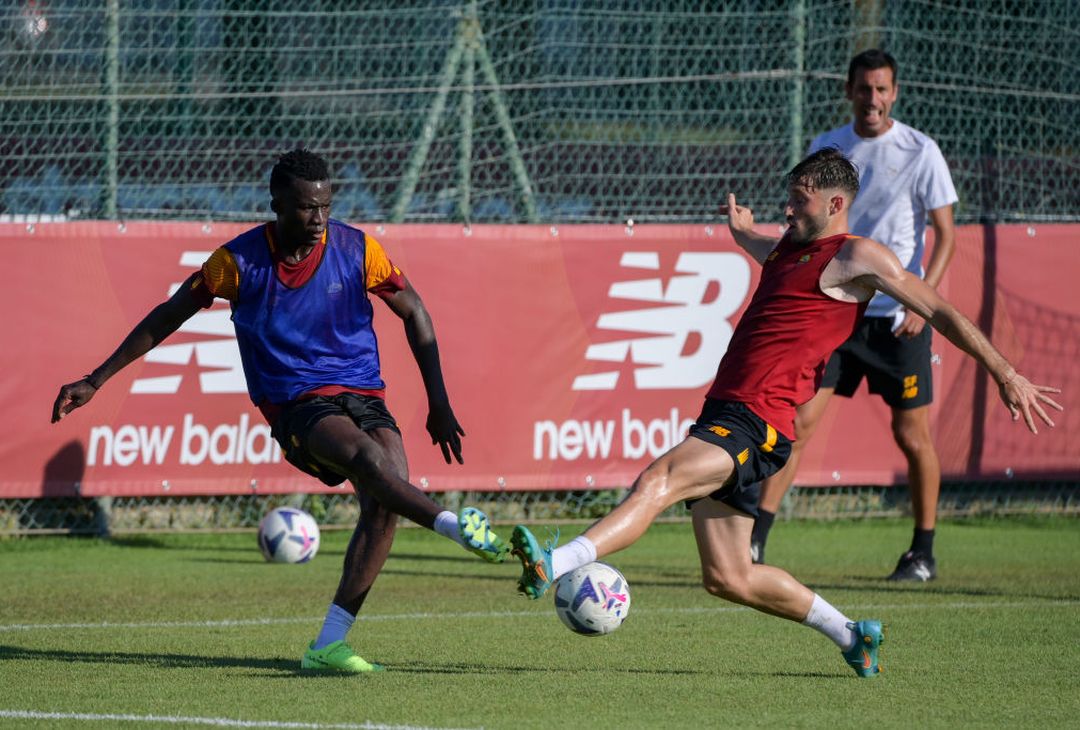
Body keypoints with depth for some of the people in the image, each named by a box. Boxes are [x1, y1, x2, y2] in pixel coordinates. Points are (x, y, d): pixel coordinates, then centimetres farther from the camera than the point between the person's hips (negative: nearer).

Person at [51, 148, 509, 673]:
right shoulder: (239, 261, -6)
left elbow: (413, 313, 11)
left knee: (385, 501, -21)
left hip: (362, 393, 2)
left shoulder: (357, 250, -3)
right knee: (369, 456, -35)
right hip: (296, 406, -2)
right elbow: (167, 317, 6)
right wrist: (95, 381, 7)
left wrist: (439, 404, 7)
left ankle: (328, 645, -19)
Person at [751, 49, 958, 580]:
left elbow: (945, 236, -3)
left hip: (898, 316, -3)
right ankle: (754, 543, -7)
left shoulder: (919, 152, -5)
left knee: (912, 436, 2)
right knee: (797, 421, -7)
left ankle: (923, 553, 17)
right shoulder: (825, 148, 6)